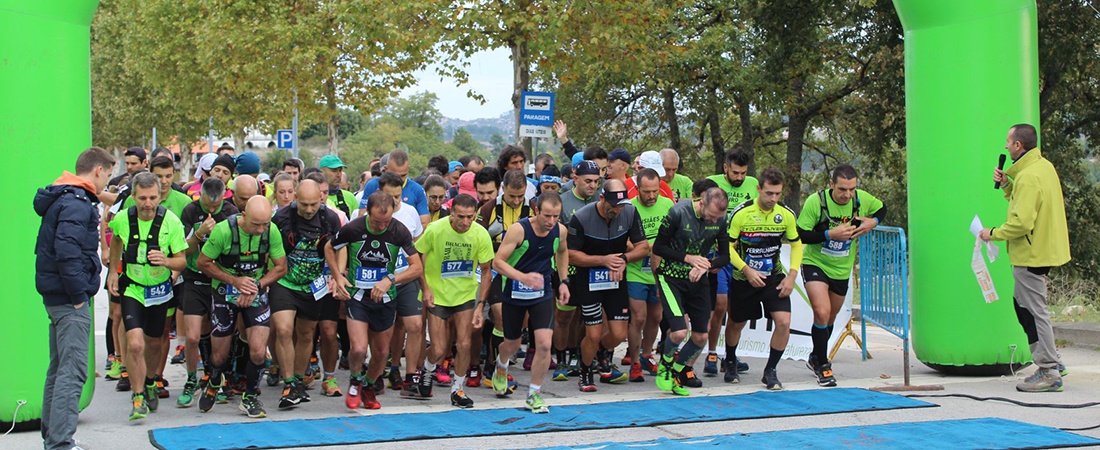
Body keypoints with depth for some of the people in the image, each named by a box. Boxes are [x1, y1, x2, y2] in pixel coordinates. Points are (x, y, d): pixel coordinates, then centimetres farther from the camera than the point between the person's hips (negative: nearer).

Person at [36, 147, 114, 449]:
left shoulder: (64, 198, 17)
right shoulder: (77, 203, -15)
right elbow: (67, 250, -25)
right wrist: (79, 294, -20)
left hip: (56, 297, 11)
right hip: (69, 299, -11)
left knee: (59, 368, 17)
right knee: (73, 370, -11)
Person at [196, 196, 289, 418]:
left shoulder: (272, 231, -15)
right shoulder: (223, 230, -23)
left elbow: (281, 267, -4)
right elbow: (203, 263, -11)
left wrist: (257, 286, -16)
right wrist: (235, 280, -19)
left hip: (256, 294, 1)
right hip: (225, 293, -1)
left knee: (258, 353, -14)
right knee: (219, 357, 6)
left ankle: (250, 397, 12)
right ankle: (214, 383, 42)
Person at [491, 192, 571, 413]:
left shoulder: (560, 230, -8)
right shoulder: (518, 229, -22)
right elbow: (497, 261, -21)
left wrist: (563, 281, 10)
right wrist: (523, 277, -35)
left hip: (542, 294, 2)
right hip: (514, 293, -2)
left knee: (544, 344, -13)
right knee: (512, 345, 12)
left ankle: (534, 395, 4)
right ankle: (501, 365, 51)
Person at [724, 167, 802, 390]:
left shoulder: (786, 214, -7)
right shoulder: (741, 213, -17)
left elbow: (796, 245, 7)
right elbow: (728, 246, -10)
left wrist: (792, 276, -5)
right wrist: (747, 270, -20)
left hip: (774, 277, 2)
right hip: (743, 278, -2)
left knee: (784, 322, -15)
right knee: (736, 323, 12)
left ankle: (770, 371, 3)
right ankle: (730, 362, 41)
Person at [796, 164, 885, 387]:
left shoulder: (862, 199, -10)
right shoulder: (816, 201, -21)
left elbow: (882, 209, 11)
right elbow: (800, 235, -18)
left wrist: (873, 222, -10)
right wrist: (830, 234, -28)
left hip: (842, 269, 4)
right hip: (815, 264, -4)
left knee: (830, 319, 16)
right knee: (822, 313, -21)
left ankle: (815, 358, 41)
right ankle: (823, 366, -6)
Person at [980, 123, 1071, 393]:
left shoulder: (1029, 177, -20)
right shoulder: (1045, 167, 12)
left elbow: (1022, 222, -25)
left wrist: (994, 234, -12)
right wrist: (1006, 185, 10)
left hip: (1031, 254, -10)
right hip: (1044, 248, 10)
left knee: (1034, 311, -5)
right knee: (1023, 304, 18)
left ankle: (1050, 373, -1)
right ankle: (1051, 362, 22)